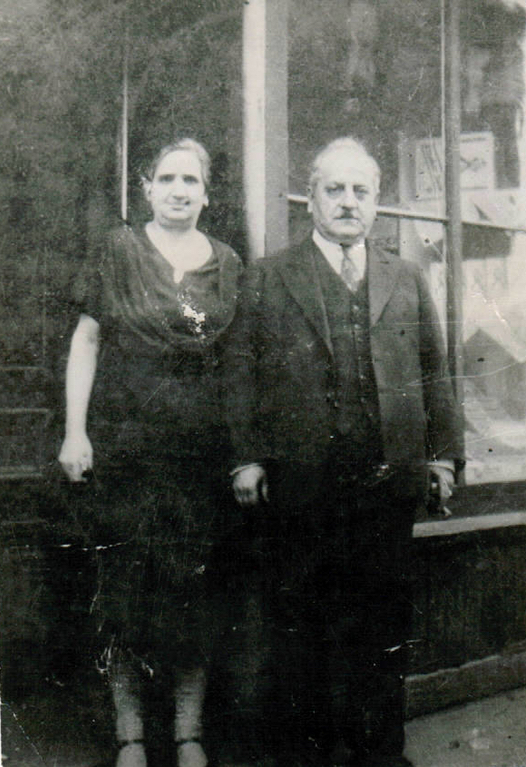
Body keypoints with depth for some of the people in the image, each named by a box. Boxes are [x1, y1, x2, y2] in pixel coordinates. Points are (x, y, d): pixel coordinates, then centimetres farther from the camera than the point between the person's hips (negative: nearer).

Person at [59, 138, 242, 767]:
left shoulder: (227, 264, 9)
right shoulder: (120, 251, 3)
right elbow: (85, 341, 2)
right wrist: (75, 431, -6)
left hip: (202, 449, 2)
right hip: (125, 443, -2)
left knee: (195, 585, 5)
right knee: (124, 581, 2)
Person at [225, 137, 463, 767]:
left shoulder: (407, 280, 14)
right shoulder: (267, 278, 6)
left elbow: (433, 372, 15)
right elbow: (240, 372, 3)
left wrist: (443, 453, 8)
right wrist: (247, 457, -5)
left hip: (389, 480, 2)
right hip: (298, 483, -2)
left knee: (383, 621, 9)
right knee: (299, 620, 8)